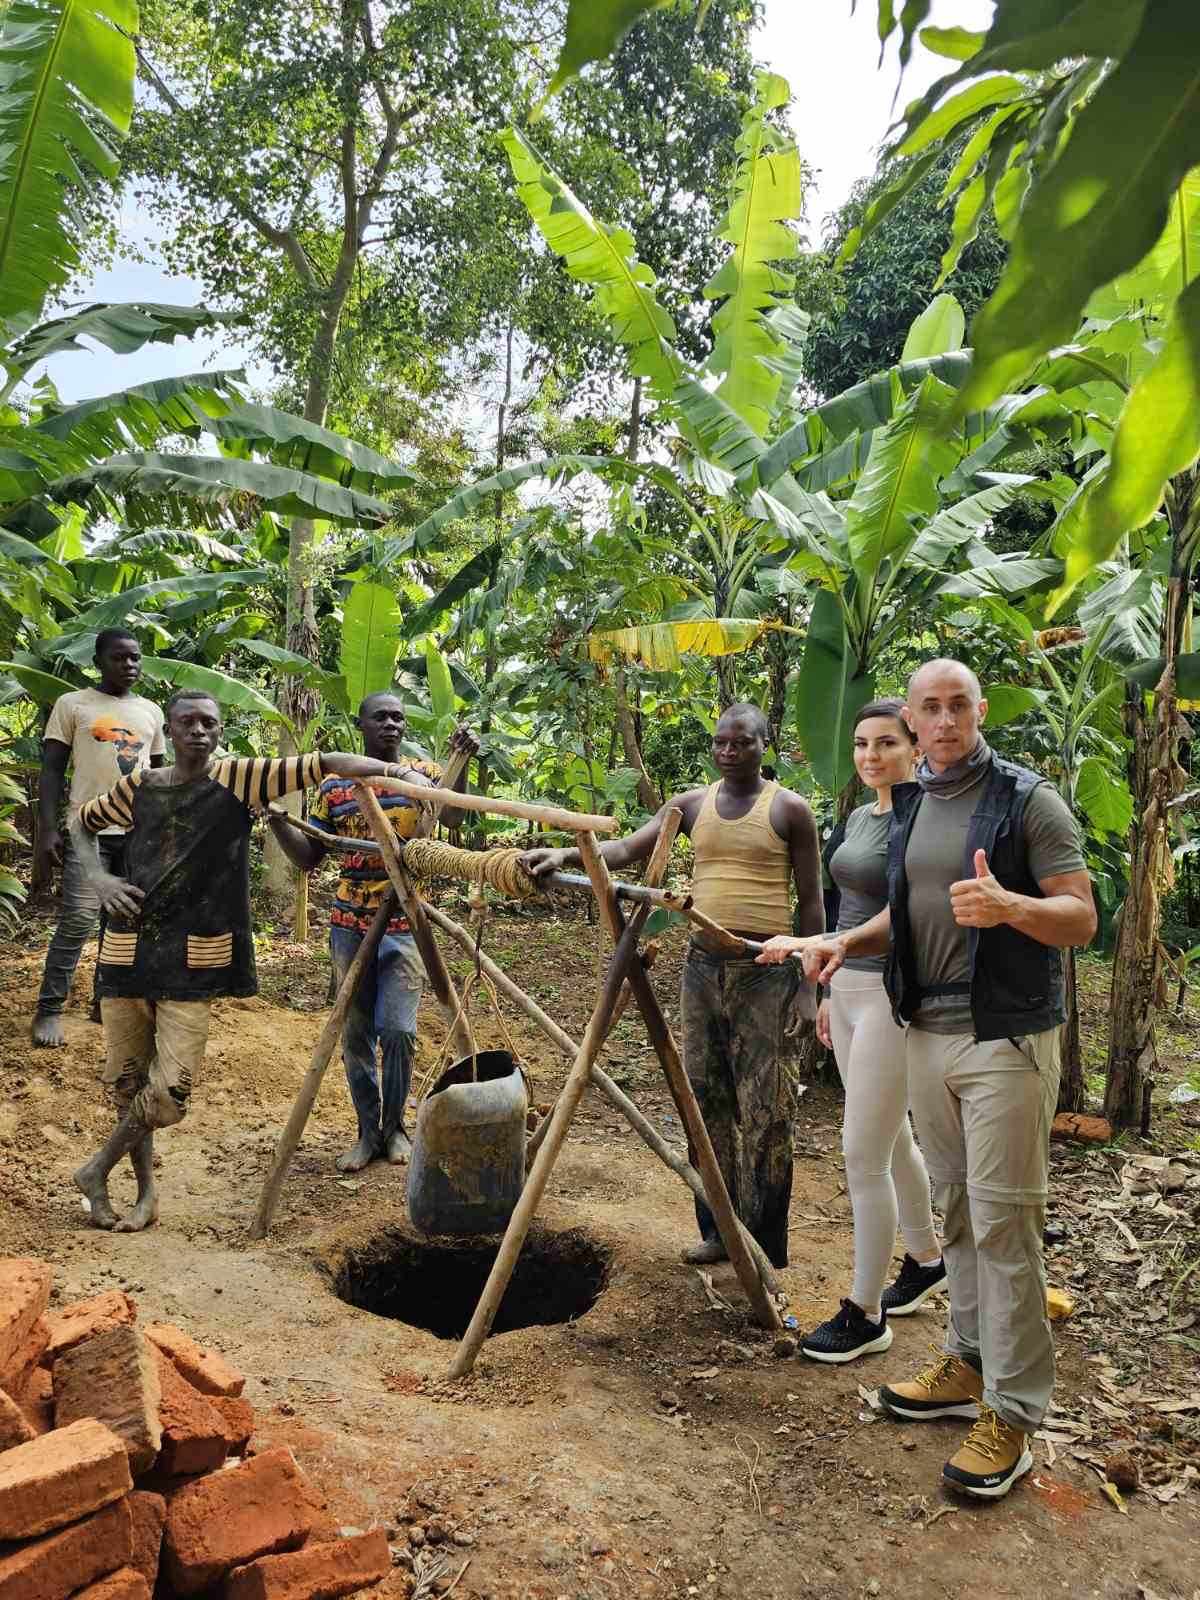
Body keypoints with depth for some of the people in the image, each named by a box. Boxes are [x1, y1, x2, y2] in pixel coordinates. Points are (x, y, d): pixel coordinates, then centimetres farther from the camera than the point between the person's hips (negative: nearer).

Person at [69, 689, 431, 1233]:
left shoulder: (238, 780, -3)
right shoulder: (139, 787, 6)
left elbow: (320, 765, -13)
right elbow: (82, 824, 23)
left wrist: (392, 769, -27)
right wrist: (98, 878, 5)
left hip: (194, 963, -3)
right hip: (126, 954, 3)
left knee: (170, 1090, -7)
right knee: (125, 1081, 9)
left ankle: (96, 1171, 18)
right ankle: (145, 1191, 29)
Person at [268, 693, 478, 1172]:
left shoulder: (422, 774, -1)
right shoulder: (334, 786, 4)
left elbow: (451, 813, -22)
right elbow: (308, 857, 7)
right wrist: (274, 815, -9)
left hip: (403, 926, -2)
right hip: (350, 926, 2)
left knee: (398, 1030, -6)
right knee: (356, 1033, 7)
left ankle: (394, 1126, 17)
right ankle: (368, 1131, 23)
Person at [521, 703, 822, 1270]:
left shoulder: (789, 809, -1)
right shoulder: (691, 804, 9)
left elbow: (810, 901, 0)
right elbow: (626, 848, -2)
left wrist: (808, 979, -5)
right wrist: (566, 854, -20)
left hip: (764, 971, -4)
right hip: (703, 964, 5)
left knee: (763, 1107, -3)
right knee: (706, 1096, 9)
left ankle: (764, 1248, 8)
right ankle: (718, 1229, 21)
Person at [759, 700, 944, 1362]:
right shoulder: (859, 818, 12)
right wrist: (830, 991, 21)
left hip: (894, 996, -9)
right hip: (850, 990, 9)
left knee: (863, 1153, -4)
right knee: (891, 1138, 21)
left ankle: (865, 1313, 9)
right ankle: (924, 1258, 40)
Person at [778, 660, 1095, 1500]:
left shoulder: (1028, 799, -8)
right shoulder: (909, 804, 11)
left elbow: (1082, 918, -11)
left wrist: (1009, 906, -31)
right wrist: (848, 941, 2)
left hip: (1006, 1038, -6)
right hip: (928, 1034, 6)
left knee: (1003, 1222, -3)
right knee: (955, 1209, 14)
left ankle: (1012, 1414, 7)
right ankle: (971, 1363, 29)